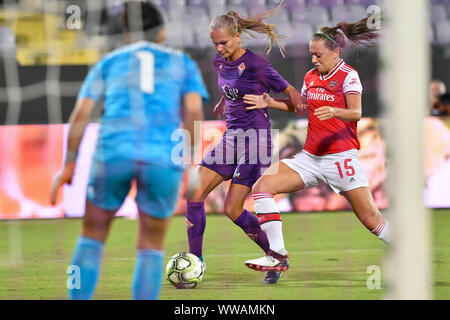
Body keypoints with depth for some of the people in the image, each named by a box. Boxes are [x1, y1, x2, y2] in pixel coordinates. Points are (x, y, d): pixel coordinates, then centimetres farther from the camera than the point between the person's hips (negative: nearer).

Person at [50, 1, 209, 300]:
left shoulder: (108, 63, 23)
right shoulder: (183, 63, 21)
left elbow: (81, 113, 9)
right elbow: (194, 111, 3)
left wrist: (69, 165, 11)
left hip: (115, 152, 0)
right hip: (163, 160, 0)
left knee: (92, 238, 17)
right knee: (151, 248, 14)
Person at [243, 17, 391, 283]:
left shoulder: (348, 75, -6)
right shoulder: (311, 77, 13)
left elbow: (356, 113, -20)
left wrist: (335, 111, -40)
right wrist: (271, 103, 16)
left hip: (341, 156, -6)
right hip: (310, 158, 6)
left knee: (370, 218, -7)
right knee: (263, 186, -10)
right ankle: (278, 256, -11)